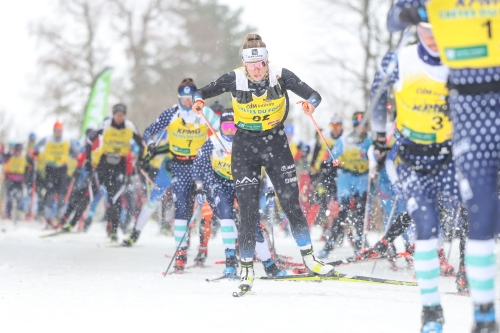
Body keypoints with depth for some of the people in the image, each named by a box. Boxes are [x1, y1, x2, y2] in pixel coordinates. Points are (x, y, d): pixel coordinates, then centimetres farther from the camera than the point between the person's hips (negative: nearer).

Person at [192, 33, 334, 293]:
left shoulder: (280, 76, -13)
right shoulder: (234, 80, -12)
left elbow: (312, 95, -12)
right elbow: (203, 92, -2)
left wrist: (311, 103, -36)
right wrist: (199, 100, -25)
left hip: (276, 143, 1)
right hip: (245, 146, -1)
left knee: (291, 205, 2)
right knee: (249, 211, -6)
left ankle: (309, 258, 17)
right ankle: (246, 268, 6)